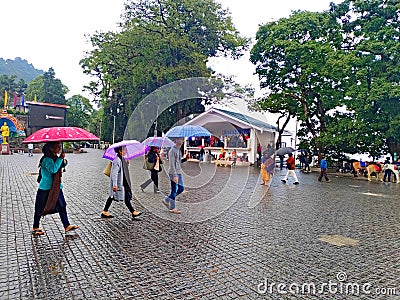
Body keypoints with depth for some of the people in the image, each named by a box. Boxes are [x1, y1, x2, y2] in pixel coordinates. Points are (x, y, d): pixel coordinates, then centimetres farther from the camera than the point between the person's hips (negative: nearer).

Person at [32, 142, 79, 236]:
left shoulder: (55, 157, 6)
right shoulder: (47, 159, -19)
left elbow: (63, 165, 13)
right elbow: (53, 169, -33)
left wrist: (64, 161, -9)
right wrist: (60, 159, -29)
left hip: (56, 187, 8)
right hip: (46, 188, -8)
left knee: (62, 206, 6)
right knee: (40, 209, 8)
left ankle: (67, 226, 10)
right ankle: (35, 228, 25)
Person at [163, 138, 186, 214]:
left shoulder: (179, 150, 15)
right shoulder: (172, 150, -14)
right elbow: (172, 164, -19)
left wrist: (185, 159, 5)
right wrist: (175, 175, -22)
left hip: (179, 172, 9)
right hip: (173, 173, -9)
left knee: (181, 188, 12)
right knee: (174, 190, -2)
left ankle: (167, 200, 23)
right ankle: (172, 208, 9)